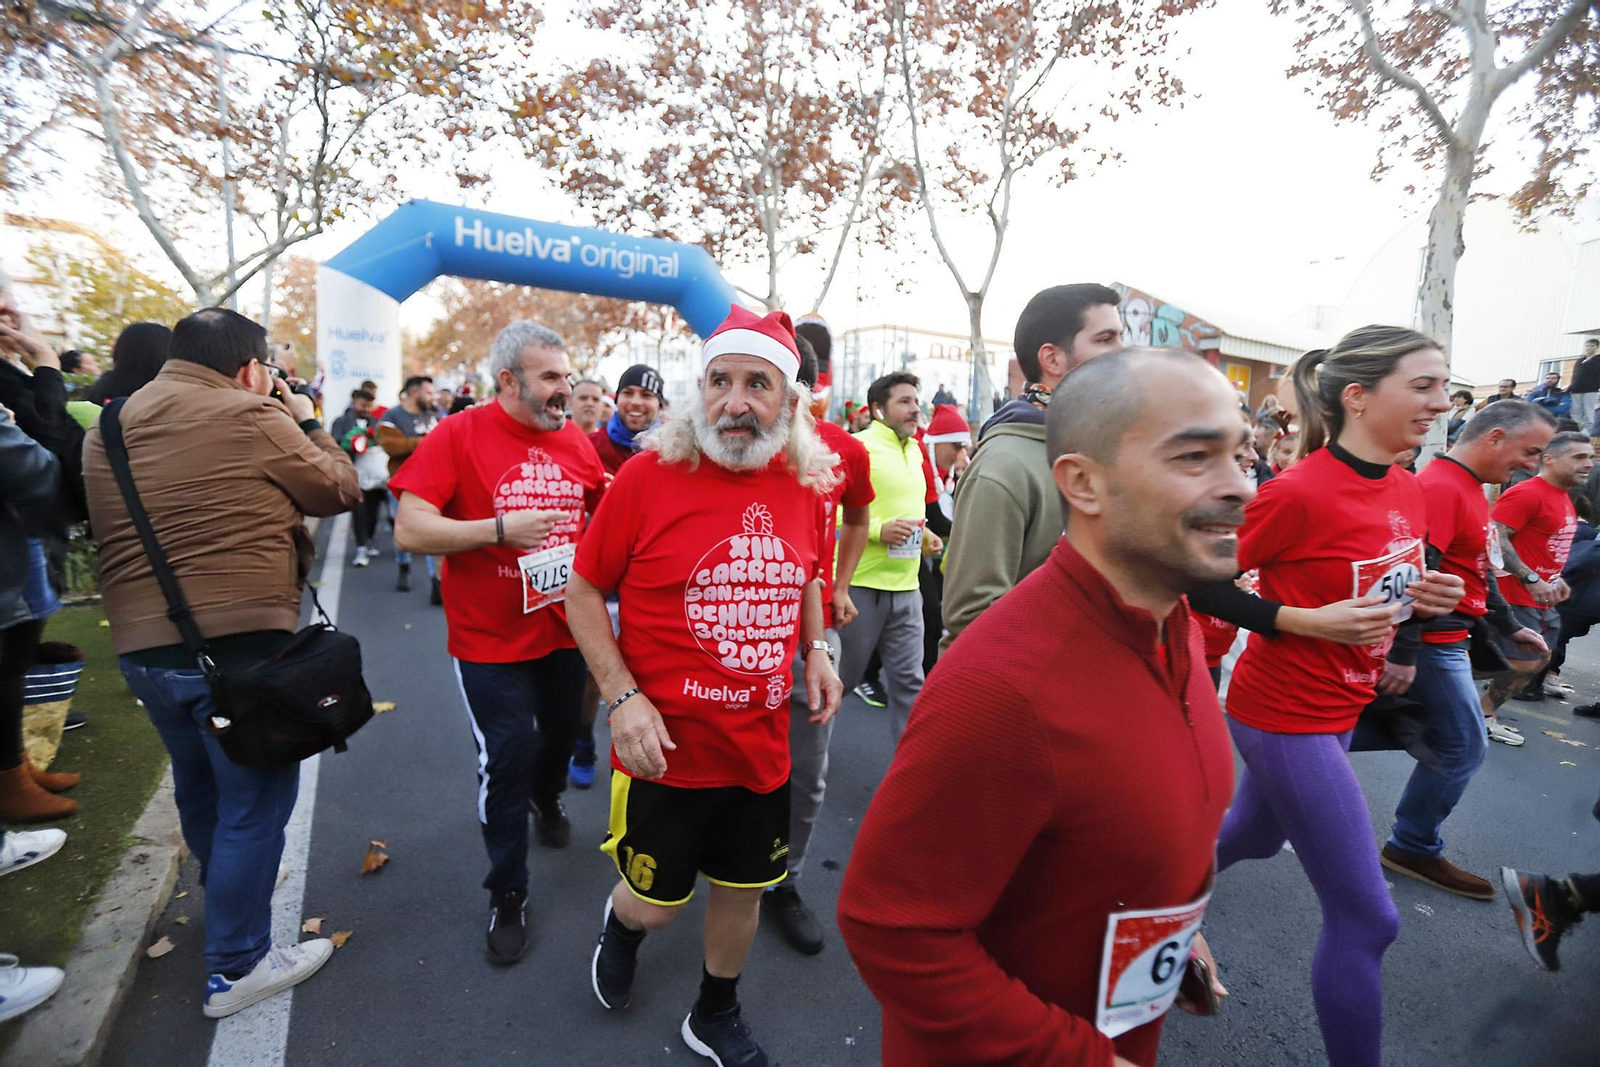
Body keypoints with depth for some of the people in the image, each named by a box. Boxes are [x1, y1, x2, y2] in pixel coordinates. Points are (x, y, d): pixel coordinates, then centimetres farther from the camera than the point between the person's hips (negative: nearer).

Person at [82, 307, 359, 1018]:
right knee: (254, 799, 6)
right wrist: (307, 424, 11)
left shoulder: (111, 425, 9)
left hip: (140, 643, 8)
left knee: (197, 785, 26)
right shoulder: (251, 418, -12)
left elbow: (101, 527, 22)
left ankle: (227, 893, 49)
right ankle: (236, 968, 17)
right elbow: (341, 492, -3)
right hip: (239, 643, -7)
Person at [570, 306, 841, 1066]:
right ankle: (620, 924, 55)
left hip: (763, 746, 4)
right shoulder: (647, 475, -15)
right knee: (655, 902, 16)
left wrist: (816, 649, 0)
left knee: (742, 888, 21)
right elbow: (583, 591, -6)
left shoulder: (807, 483, -2)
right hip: (667, 749, -3)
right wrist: (623, 697, -16)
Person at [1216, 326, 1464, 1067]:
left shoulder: (1408, 493, 3)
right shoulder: (1298, 492, -23)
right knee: (1366, 919, 0)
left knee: (1253, 839, 27)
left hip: (1340, 710, 9)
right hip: (1286, 719, -9)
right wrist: (1310, 622, -19)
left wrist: (1421, 597, -2)